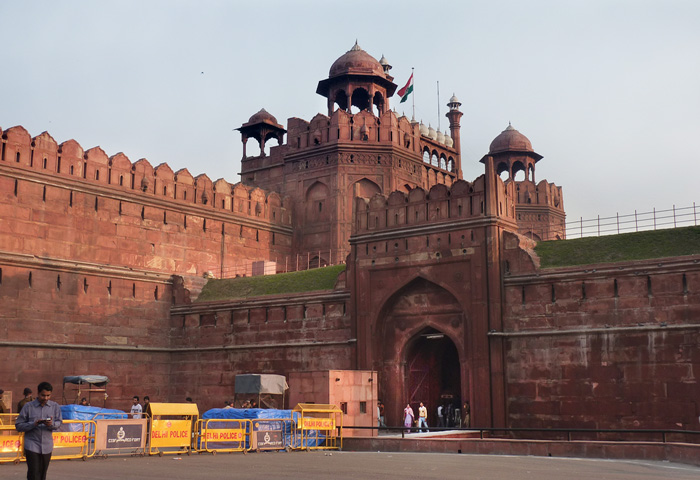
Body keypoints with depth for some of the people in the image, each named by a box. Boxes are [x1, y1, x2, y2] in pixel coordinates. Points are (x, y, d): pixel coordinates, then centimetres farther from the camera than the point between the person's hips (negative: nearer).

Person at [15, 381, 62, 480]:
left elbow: (59, 422, 4)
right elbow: (18, 425, -2)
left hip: (47, 446, 3)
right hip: (32, 445, -3)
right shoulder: (28, 406, -2)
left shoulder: (55, 406, 4)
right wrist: (33, 424, -18)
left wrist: (52, 424, -18)